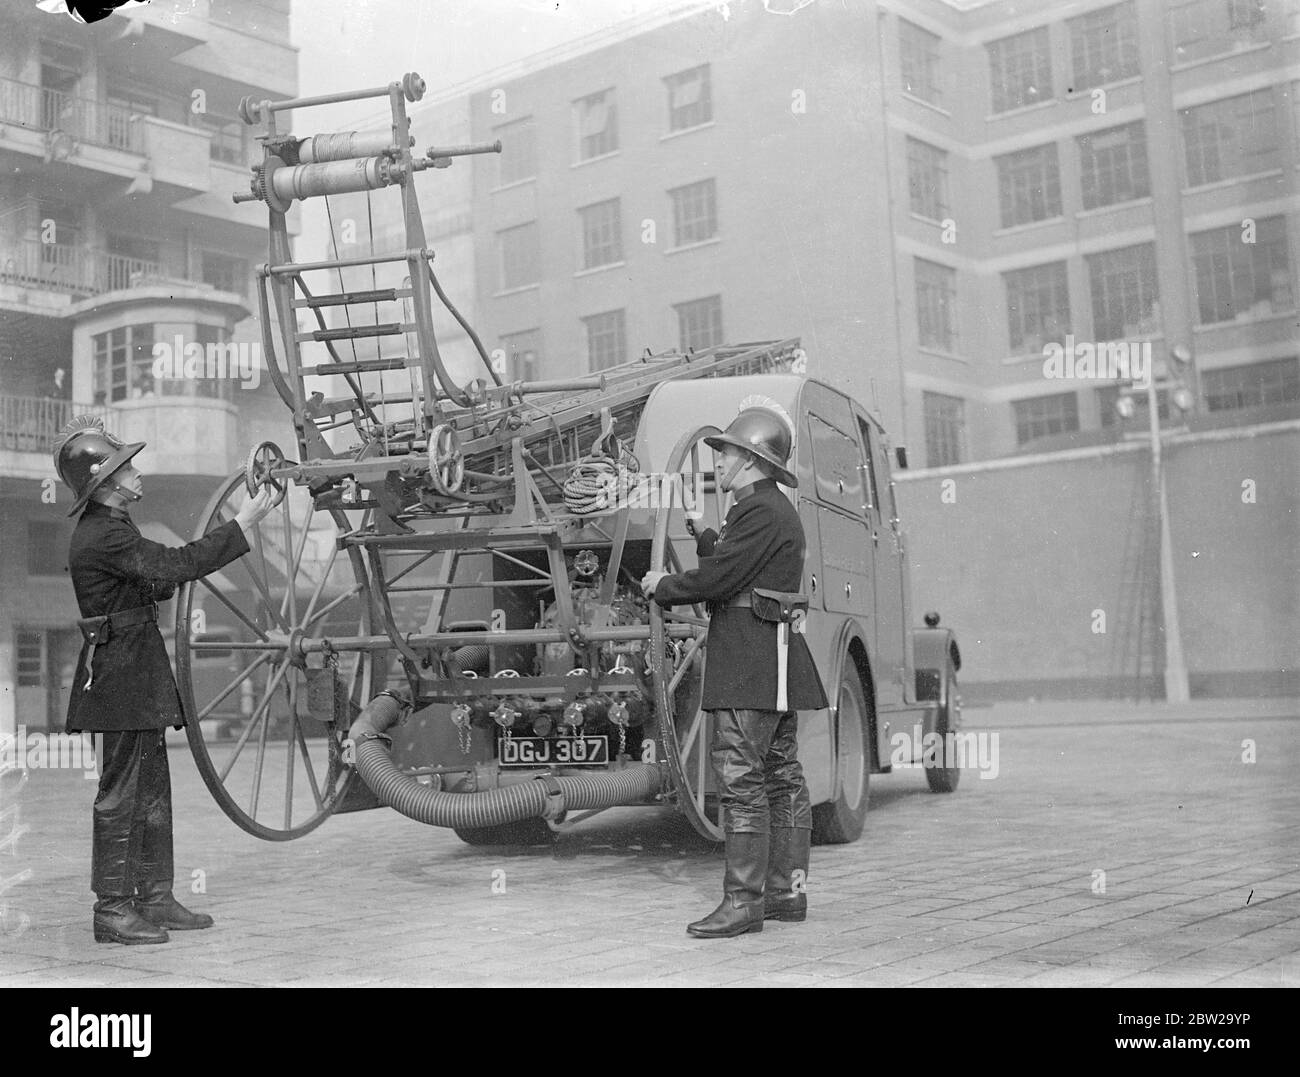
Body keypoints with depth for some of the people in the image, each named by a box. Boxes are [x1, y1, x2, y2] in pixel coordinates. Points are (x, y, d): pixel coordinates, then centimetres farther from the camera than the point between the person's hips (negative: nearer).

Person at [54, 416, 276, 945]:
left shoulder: (109, 529, 16)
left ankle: (155, 899, 21)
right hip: (119, 674, -11)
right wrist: (243, 523, -22)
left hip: (137, 679, 11)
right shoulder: (103, 535, -17)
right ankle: (111, 908, 4)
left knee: (152, 791, 14)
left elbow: (157, 580, 19)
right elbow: (174, 566, -25)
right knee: (121, 794, -4)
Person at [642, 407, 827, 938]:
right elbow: (729, 560, 20)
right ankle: (787, 891, 18)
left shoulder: (759, 511, -14)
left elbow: (718, 578, -17)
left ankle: (743, 902, -8)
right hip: (775, 659, 11)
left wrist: (662, 586, -3)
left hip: (751, 661, -11)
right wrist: (696, 531, 17)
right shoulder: (776, 510, 20)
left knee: (741, 780, -10)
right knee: (781, 776, 12)